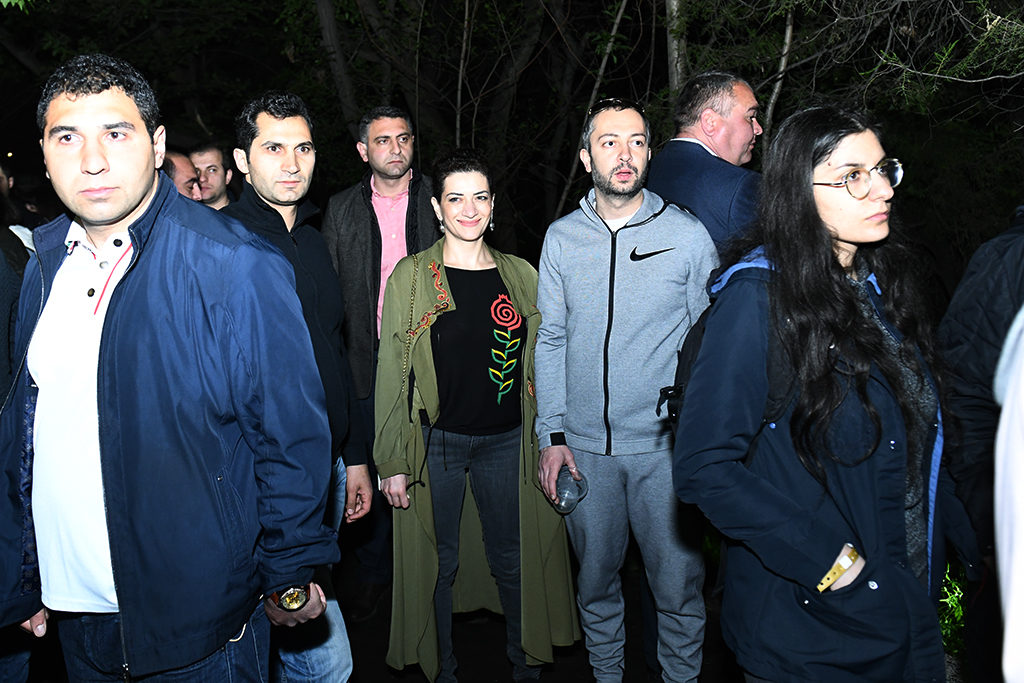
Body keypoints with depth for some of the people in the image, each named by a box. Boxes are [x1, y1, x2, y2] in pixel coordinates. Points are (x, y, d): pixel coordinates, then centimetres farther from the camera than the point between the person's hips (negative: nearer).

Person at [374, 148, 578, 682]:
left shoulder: (520, 276, 5)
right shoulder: (411, 276, -4)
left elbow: (539, 365, 10)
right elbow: (391, 373, -4)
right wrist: (393, 462, -7)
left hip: (507, 439, 2)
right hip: (436, 441, -2)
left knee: (513, 559, 14)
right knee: (438, 563, 11)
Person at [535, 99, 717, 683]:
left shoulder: (688, 235, -3)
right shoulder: (562, 238, 3)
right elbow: (551, 340, 6)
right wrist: (553, 435, 0)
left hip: (666, 447, -2)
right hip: (585, 447, 2)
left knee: (679, 586, 7)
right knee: (596, 582, 16)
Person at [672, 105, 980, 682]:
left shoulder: (882, 281, 3)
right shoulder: (758, 297, -20)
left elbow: (919, 441, 10)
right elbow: (704, 467, -23)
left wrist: (969, 544, 2)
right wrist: (830, 563, -23)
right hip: (809, 622, -6)